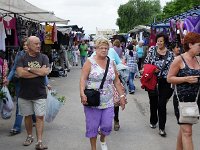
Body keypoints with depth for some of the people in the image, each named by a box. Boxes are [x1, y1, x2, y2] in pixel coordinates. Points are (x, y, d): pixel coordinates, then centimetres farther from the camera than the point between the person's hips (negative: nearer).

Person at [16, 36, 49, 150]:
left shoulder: (43, 57, 0)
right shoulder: (22, 58, -1)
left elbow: (46, 72, -15)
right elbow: (20, 73, -17)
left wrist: (29, 69, -13)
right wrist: (39, 71, -15)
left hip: (40, 94, -1)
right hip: (25, 94, 1)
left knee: (40, 117, -3)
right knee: (27, 116, 14)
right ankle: (29, 136, 33)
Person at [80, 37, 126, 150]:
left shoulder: (111, 63, 9)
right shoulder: (90, 62, -4)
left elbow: (117, 81, 13)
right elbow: (83, 79, -13)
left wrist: (122, 95, 9)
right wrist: (82, 93, -26)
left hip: (108, 102, 4)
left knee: (107, 126, 4)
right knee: (92, 127, 3)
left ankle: (103, 140, 37)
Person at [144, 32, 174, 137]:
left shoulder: (170, 54, -1)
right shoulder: (152, 50, 1)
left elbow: (170, 69, 0)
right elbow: (146, 62, 6)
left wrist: (159, 71, -12)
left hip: (164, 82, -1)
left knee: (162, 104, -3)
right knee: (153, 102, 15)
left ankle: (162, 127, 5)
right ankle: (153, 121, 35)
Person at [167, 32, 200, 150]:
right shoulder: (179, 59, -10)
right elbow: (169, 78, -9)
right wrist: (186, 79, -20)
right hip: (182, 99, -6)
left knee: (184, 128, 18)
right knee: (187, 131, -8)